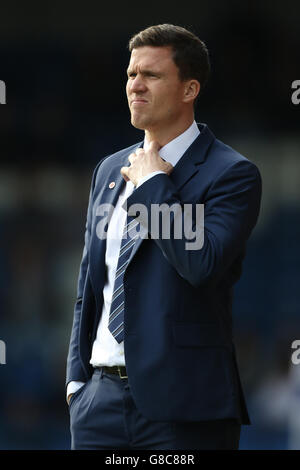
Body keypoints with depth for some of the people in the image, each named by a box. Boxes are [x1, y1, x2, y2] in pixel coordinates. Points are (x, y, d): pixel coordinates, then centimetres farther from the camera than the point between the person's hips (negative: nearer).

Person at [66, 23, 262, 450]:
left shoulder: (232, 174, -6)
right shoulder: (110, 170, 16)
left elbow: (201, 263, -22)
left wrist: (152, 182, -12)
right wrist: (78, 376, 13)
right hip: (102, 395, 6)